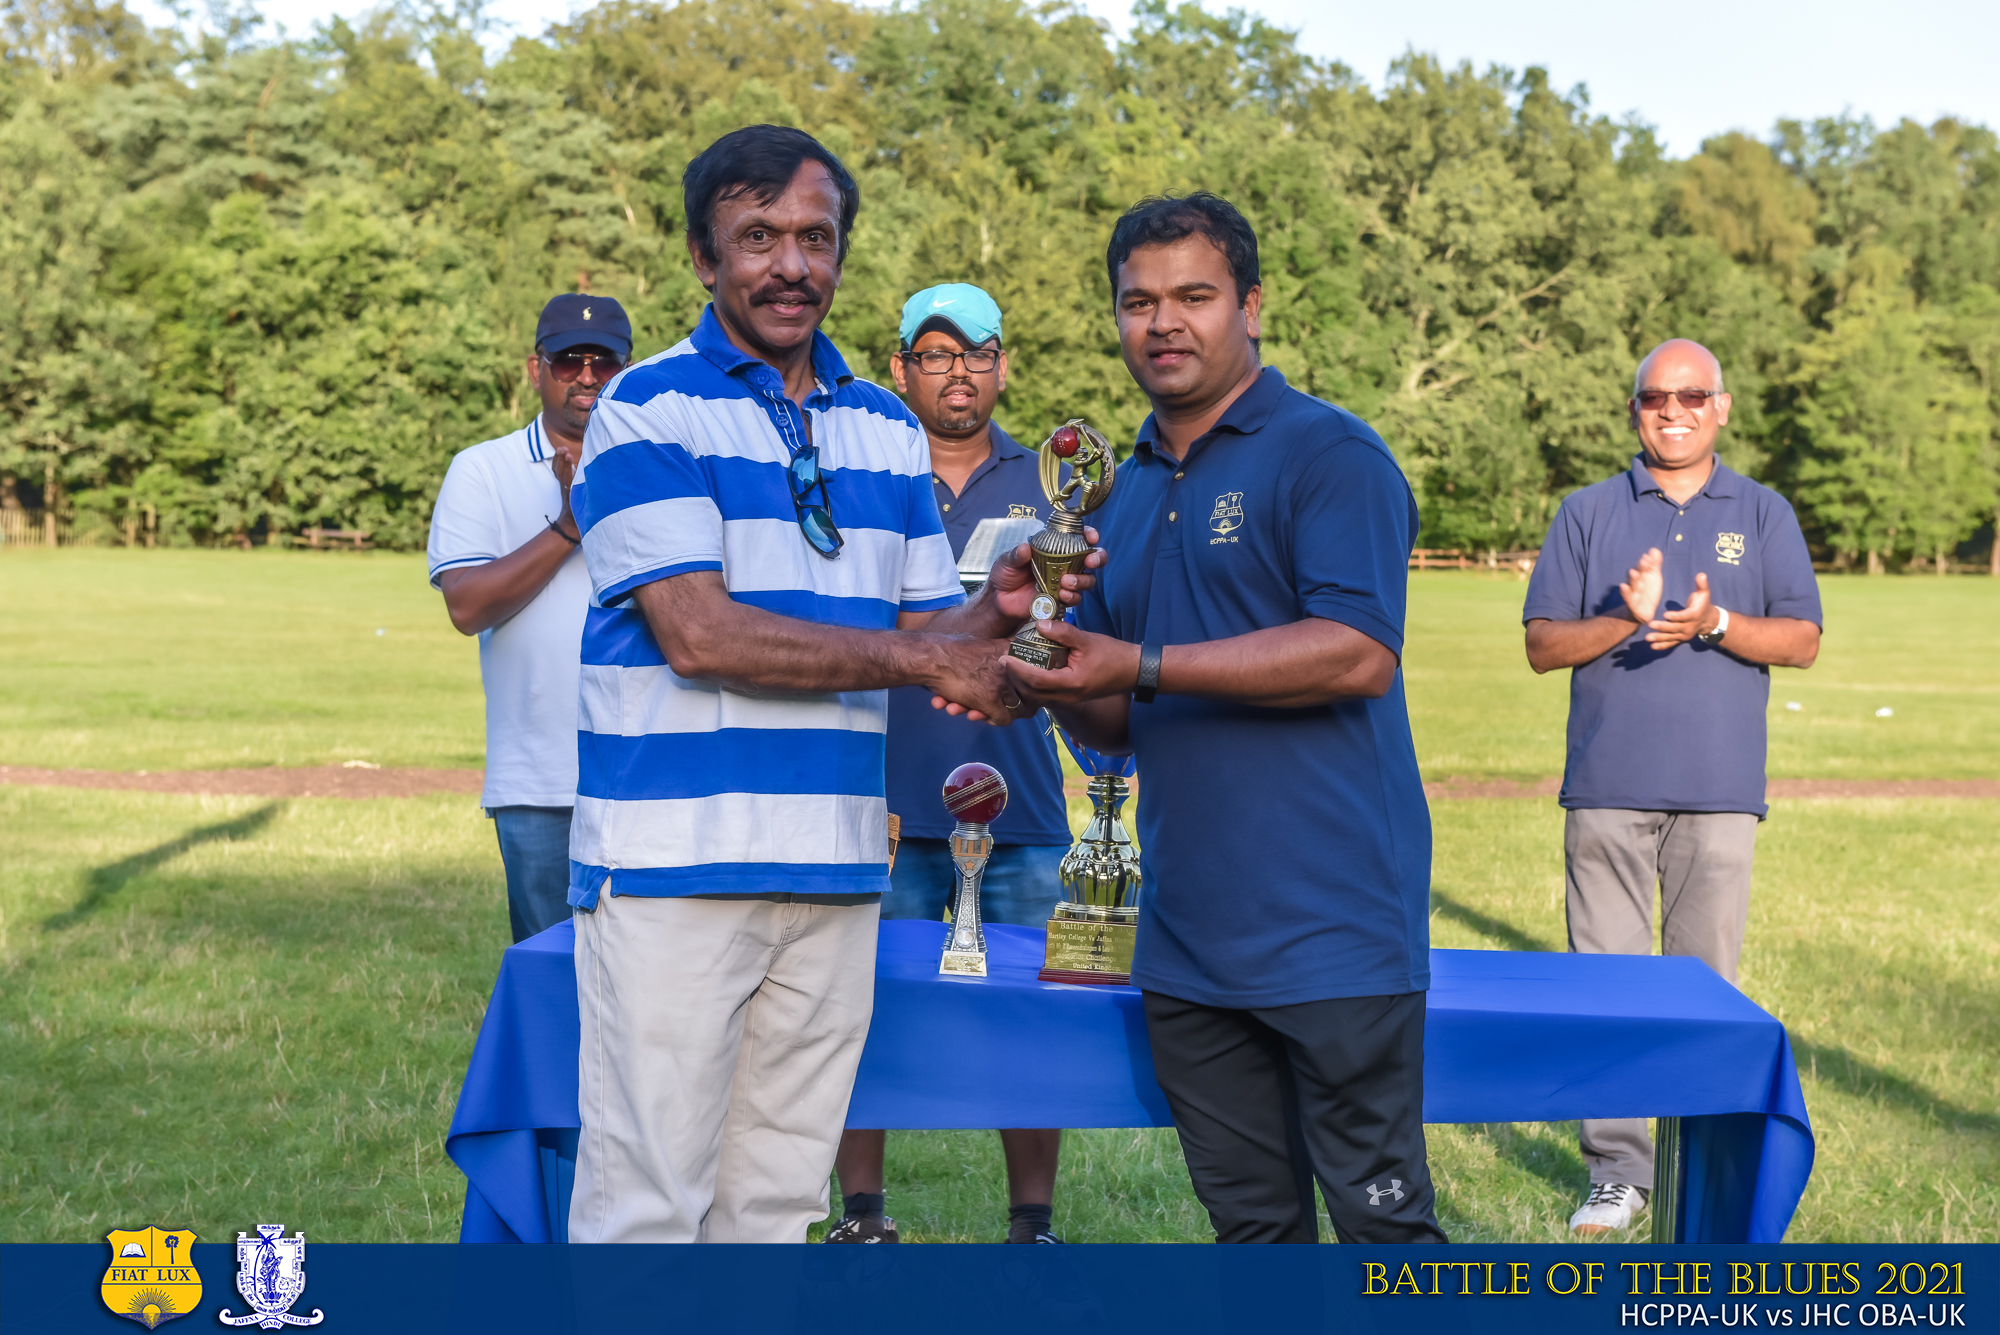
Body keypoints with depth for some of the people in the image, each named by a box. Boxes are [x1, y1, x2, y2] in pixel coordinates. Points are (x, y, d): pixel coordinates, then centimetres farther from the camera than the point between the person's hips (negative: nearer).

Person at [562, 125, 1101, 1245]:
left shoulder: (889, 429, 15)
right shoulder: (649, 409, -3)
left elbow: (929, 640, 16)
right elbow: (698, 635, -14)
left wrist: (995, 610, -7)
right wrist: (918, 658, -10)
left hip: (837, 872, 5)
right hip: (672, 863, -5)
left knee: (777, 1202, 12)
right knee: (648, 1205, -2)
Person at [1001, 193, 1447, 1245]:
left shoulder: (1327, 453, -5)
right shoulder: (1123, 495, 18)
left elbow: (1358, 655, -19)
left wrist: (1142, 666, -19)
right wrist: (1066, 688, -1)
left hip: (1331, 930, -7)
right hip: (1187, 943, 7)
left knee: (1380, 1218, -1)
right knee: (1251, 1224, 15)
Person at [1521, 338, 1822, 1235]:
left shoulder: (1765, 515, 13)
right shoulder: (1587, 513, 11)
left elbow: (1803, 641, 4)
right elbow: (1542, 645, 5)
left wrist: (1714, 624, -13)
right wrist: (1626, 617, -13)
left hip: (1719, 790, 0)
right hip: (1608, 788, 0)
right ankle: (1617, 1172, 6)